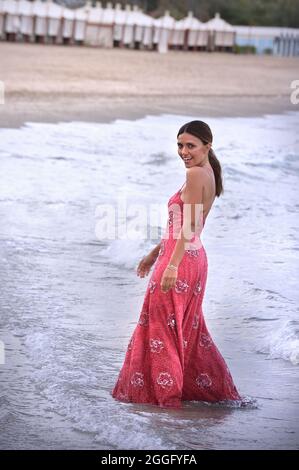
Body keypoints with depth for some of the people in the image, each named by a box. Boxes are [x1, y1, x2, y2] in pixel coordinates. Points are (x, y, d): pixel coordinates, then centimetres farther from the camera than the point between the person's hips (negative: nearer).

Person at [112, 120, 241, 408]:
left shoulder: (195, 173, -14)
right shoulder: (208, 174, 15)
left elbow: (188, 225, -21)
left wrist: (172, 264, -26)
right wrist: (155, 253, 24)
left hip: (182, 259, -10)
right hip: (195, 256, 10)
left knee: (162, 326, 0)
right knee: (187, 327, 18)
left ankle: (165, 393, 6)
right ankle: (212, 385, 23)